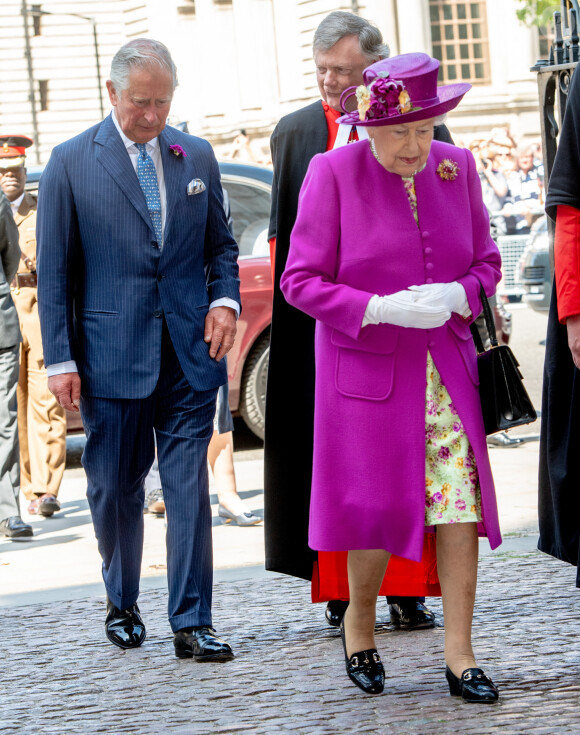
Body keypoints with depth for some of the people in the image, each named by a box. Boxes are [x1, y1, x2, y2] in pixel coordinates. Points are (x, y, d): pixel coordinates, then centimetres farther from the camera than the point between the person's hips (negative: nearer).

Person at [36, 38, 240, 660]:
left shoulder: (196, 156, 9)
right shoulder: (71, 163, 0)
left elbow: (220, 243, 19)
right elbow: (54, 270, 1)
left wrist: (224, 299, -2)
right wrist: (60, 358, -4)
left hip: (189, 351, 2)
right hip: (111, 353, -2)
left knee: (189, 488, -3)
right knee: (114, 489, 7)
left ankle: (191, 622, -1)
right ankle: (121, 604, 28)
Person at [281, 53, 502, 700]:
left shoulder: (456, 166, 4)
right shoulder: (333, 173, -9)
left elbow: (486, 260, 12)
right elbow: (301, 280, -8)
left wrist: (459, 295, -11)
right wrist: (381, 309, -20)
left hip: (446, 370, 3)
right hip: (367, 371, -3)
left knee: (460, 504, -5)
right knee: (380, 512, 0)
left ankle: (459, 654, 2)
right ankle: (358, 624, 29)